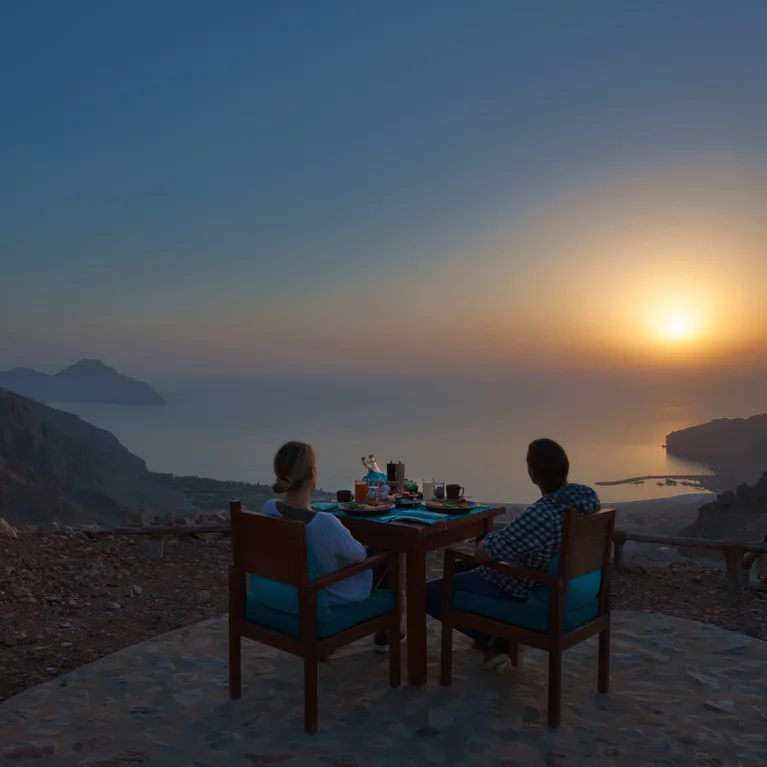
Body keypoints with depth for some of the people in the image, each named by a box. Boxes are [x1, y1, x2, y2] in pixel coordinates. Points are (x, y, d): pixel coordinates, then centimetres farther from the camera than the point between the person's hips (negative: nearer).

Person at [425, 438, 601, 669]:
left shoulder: (539, 515, -38)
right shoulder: (586, 494, -12)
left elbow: (481, 553, -27)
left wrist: (490, 538, -5)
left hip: (522, 593, -8)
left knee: (429, 593, 4)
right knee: (460, 567, 28)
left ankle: (492, 641, 12)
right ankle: (503, 638, 23)